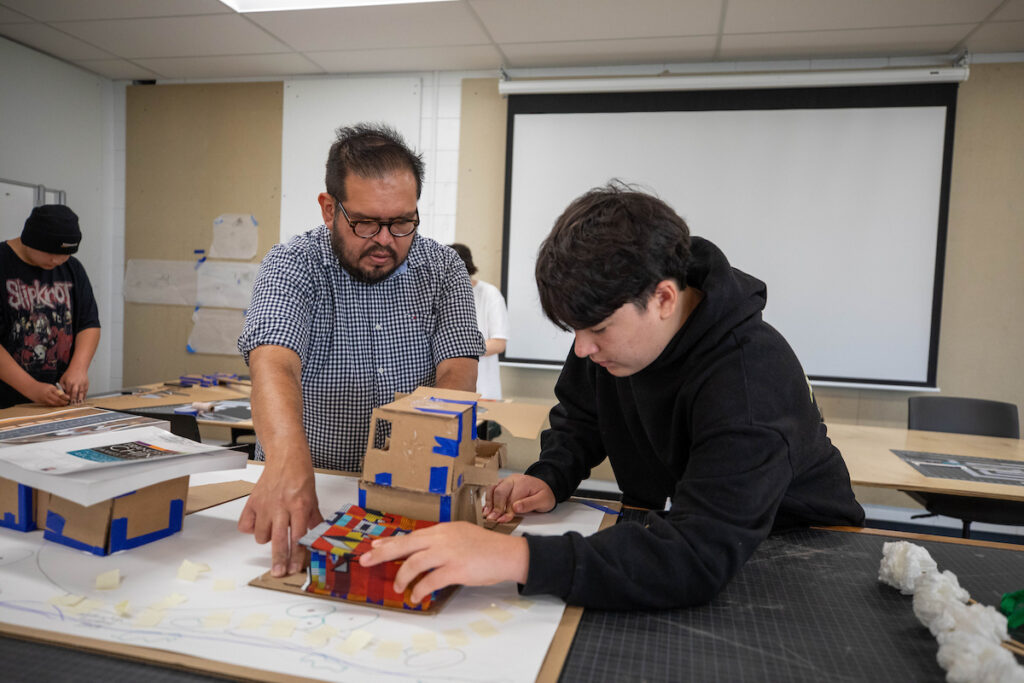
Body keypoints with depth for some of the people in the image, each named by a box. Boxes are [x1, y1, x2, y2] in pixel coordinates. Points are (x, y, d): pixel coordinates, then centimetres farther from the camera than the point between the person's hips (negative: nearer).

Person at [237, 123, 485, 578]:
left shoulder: (442, 269, -1)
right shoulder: (291, 266, -8)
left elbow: (457, 374, -10)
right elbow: (274, 363, -26)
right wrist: (288, 462, -46)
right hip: (311, 479, 1)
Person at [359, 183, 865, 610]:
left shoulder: (751, 377, -33)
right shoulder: (612, 323, -10)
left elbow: (700, 557, -44)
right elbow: (581, 416, 9)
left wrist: (518, 557, -52)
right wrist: (550, 477, -13)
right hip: (667, 526, 6)